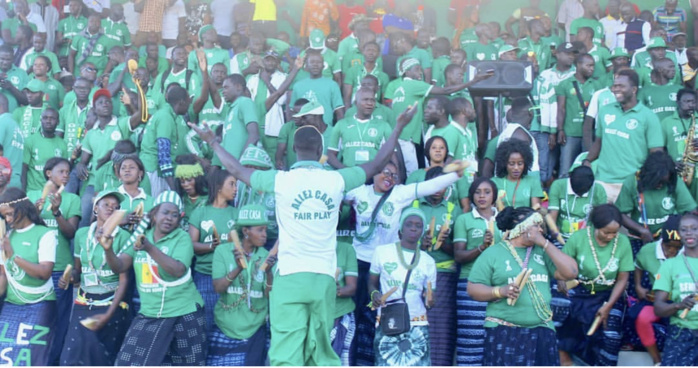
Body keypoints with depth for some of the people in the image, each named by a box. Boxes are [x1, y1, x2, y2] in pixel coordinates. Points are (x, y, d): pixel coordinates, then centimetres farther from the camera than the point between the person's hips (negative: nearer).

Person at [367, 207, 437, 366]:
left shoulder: (428, 261, 10)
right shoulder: (382, 252, 5)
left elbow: (429, 298, 12)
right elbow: (372, 283, 9)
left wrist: (429, 301, -12)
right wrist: (374, 294, -13)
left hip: (417, 325, 1)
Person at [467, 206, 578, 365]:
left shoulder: (542, 251, 13)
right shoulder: (493, 253, 1)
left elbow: (570, 272, 1)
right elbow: (473, 288, -1)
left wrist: (545, 243, -2)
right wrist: (501, 291, -19)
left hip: (541, 333, 4)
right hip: (504, 333, -4)